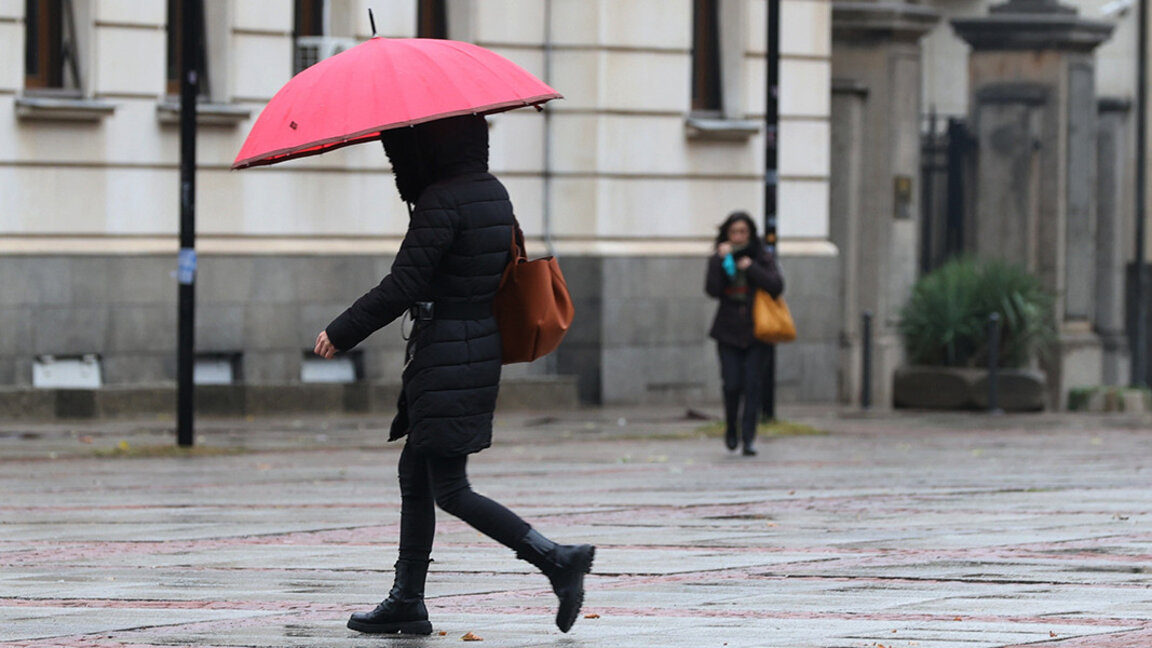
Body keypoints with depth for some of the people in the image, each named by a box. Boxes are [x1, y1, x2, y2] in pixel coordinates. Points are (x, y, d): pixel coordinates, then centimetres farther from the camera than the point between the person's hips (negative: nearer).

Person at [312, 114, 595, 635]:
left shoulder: (442, 201, -17)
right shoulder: (492, 192, 11)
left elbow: (401, 287, -17)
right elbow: (504, 270, 20)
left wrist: (340, 333, -8)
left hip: (447, 354, -10)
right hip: (481, 348, 10)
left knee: (450, 491, -6)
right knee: (415, 474, 14)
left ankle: (558, 560, -13)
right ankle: (407, 602, 16)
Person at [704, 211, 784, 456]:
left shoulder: (762, 258, 4)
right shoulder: (718, 259, 4)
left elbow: (776, 286, -10)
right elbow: (712, 290, -11)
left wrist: (751, 267, -14)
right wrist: (721, 261, -17)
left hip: (755, 332, 0)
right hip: (728, 332, 0)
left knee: (752, 385, -7)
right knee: (732, 384, -8)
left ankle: (749, 439, -3)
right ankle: (731, 428, 18)